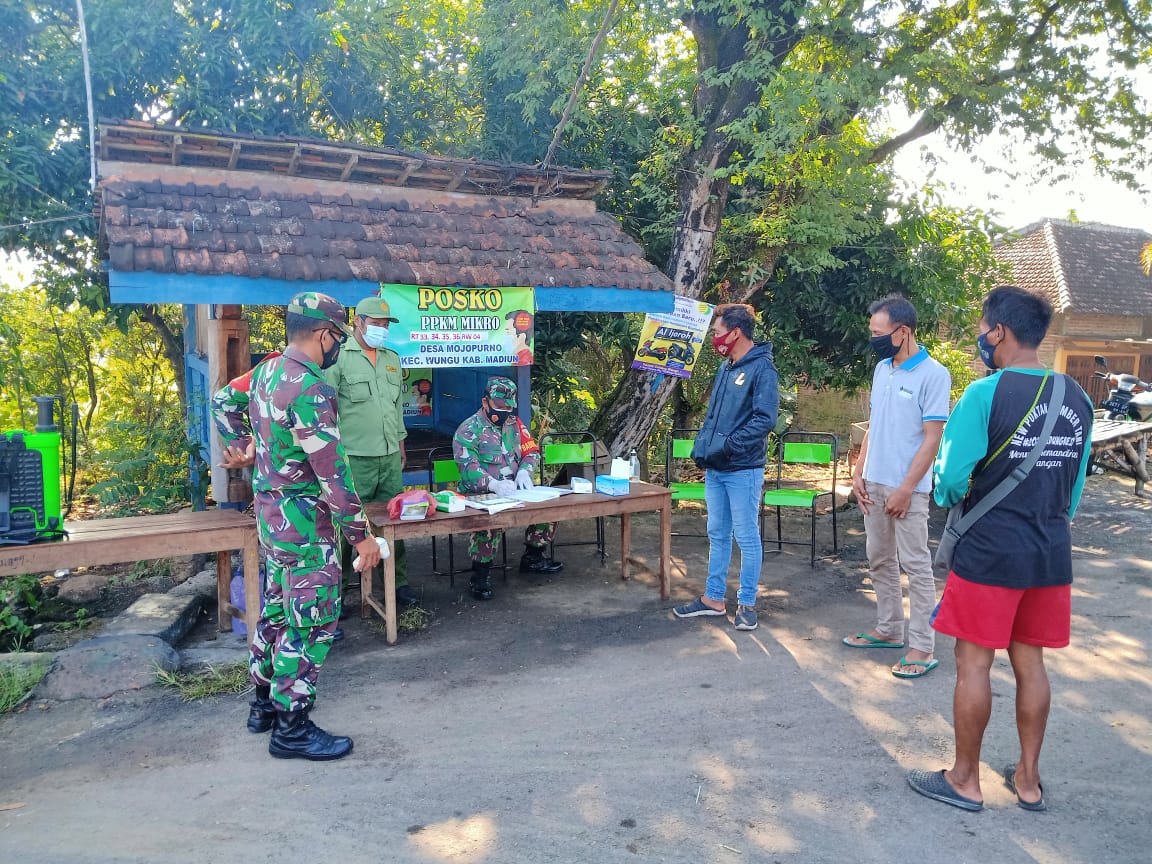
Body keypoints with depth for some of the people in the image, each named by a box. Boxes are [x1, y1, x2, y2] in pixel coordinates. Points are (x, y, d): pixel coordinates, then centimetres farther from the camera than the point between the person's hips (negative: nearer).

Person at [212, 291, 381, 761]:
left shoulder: (266, 372, 5)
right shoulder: (309, 390, -25)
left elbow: (223, 400, 25)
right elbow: (333, 474, -24)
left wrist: (243, 447, 19)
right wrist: (361, 534, -18)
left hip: (272, 515, 10)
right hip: (304, 524, -10)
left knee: (277, 609, 21)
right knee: (312, 623, 1)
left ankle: (265, 703, 35)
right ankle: (291, 727, 12)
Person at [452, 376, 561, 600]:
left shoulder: (515, 424, 14)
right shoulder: (469, 430, -6)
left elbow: (531, 451, 14)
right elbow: (468, 468, -18)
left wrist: (524, 471, -10)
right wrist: (495, 485, -35)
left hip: (513, 491, 6)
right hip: (480, 496, -6)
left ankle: (533, 557, 13)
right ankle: (481, 573, -18)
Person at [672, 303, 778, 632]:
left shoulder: (762, 368, -11)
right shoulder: (726, 367, 14)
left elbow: (765, 419, -20)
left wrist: (727, 446, -22)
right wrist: (701, 448, 6)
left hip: (743, 470, -8)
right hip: (715, 469, 8)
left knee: (747, 537, 3)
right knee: (717, 535, 14)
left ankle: (747, 603, 15)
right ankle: (714, 598, 24)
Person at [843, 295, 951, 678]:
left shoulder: (933, 374, -13)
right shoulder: (881, 369, 9)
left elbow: (932, 439, -14)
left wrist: (906, 489, -16)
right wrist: (858, 472, 8)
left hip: (907, 488, -7)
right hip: (873, 483, 8)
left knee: (916, 566, 0)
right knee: (880, 561, 15)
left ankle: (922, 647, 8)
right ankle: (889, 630, 28)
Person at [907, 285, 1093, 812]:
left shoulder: (985, 394, -16)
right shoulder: (1078, 399, 4)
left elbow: (952, 478, -17)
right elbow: (1076, 486, 11)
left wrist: (950, 497, 5)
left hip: (988, 554, -6)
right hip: (1051, 555, 6)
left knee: (973, 664, 6)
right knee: (1030, 663, 16)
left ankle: (965, 780, 18)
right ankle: (1028, 779, 28)